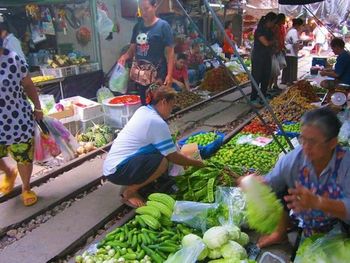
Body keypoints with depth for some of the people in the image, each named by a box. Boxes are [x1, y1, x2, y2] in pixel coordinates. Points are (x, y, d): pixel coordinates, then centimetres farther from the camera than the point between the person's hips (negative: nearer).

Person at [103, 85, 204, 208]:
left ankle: (133, 184, 11)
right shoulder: (157, 122, -20)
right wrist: (197, 163, 2)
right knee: (162, 162, -24)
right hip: (116, 170, -9)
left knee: (162, 152, 5)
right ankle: (129, 192, -5)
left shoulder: (143, 110, 7)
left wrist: (182, 158, 16)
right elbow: (173, 157, -12)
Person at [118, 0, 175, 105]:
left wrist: (169, 75, -16)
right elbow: (132, 48, 16)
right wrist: (125, 56, -6)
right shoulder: (137, 27, 10)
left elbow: (170, 52, -9)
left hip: (158, 75, -6)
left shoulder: (163, 26, -7)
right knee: (143, 104, 14)